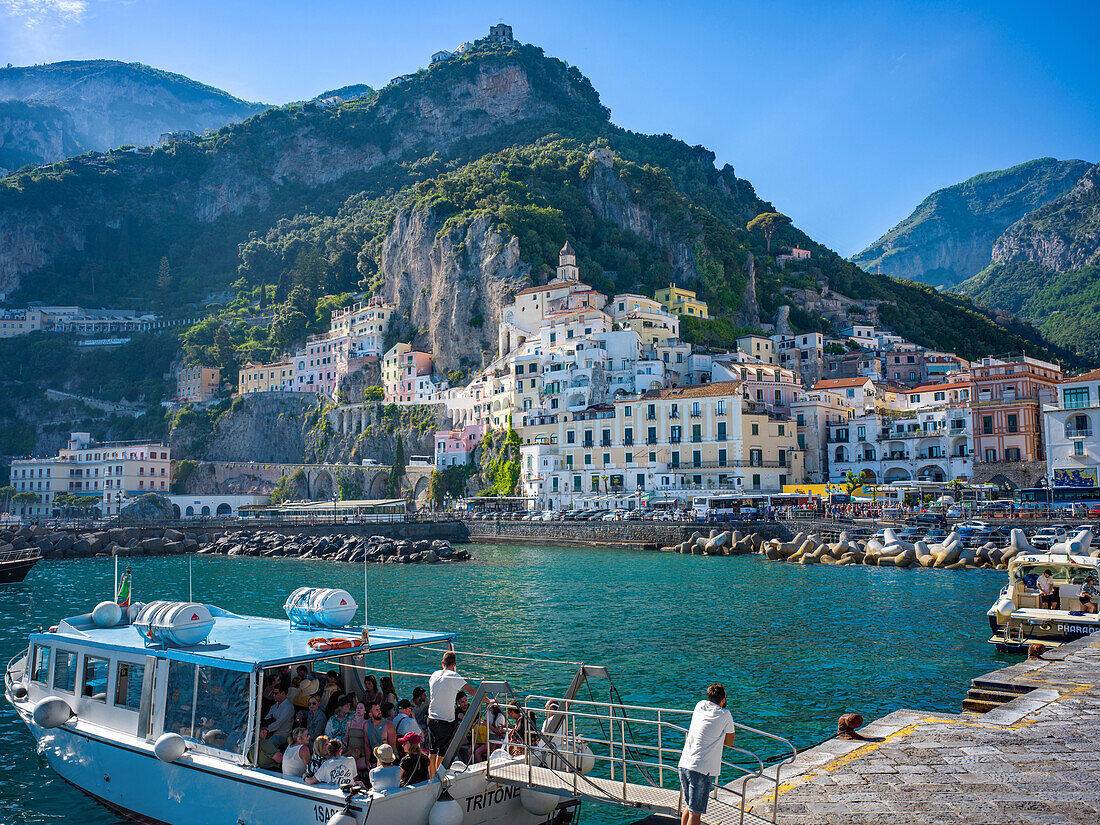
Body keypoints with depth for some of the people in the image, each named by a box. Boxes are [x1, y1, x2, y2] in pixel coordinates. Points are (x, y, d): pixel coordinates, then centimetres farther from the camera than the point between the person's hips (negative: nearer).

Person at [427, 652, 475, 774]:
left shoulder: (434, 675, 6)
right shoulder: (453, 676, -12)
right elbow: (470, 690, -20)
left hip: (431, 719, 5)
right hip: (446, 720, -5)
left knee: (432, 750, 15)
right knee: (443, 752, 5)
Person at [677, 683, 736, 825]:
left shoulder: (700, 705, 9)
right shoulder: (725, 715, -4)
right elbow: (730, 742, 9)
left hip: (684, 764, 6)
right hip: (701, 770, -6)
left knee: (688, 807, 21)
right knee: (695, 813, -2)